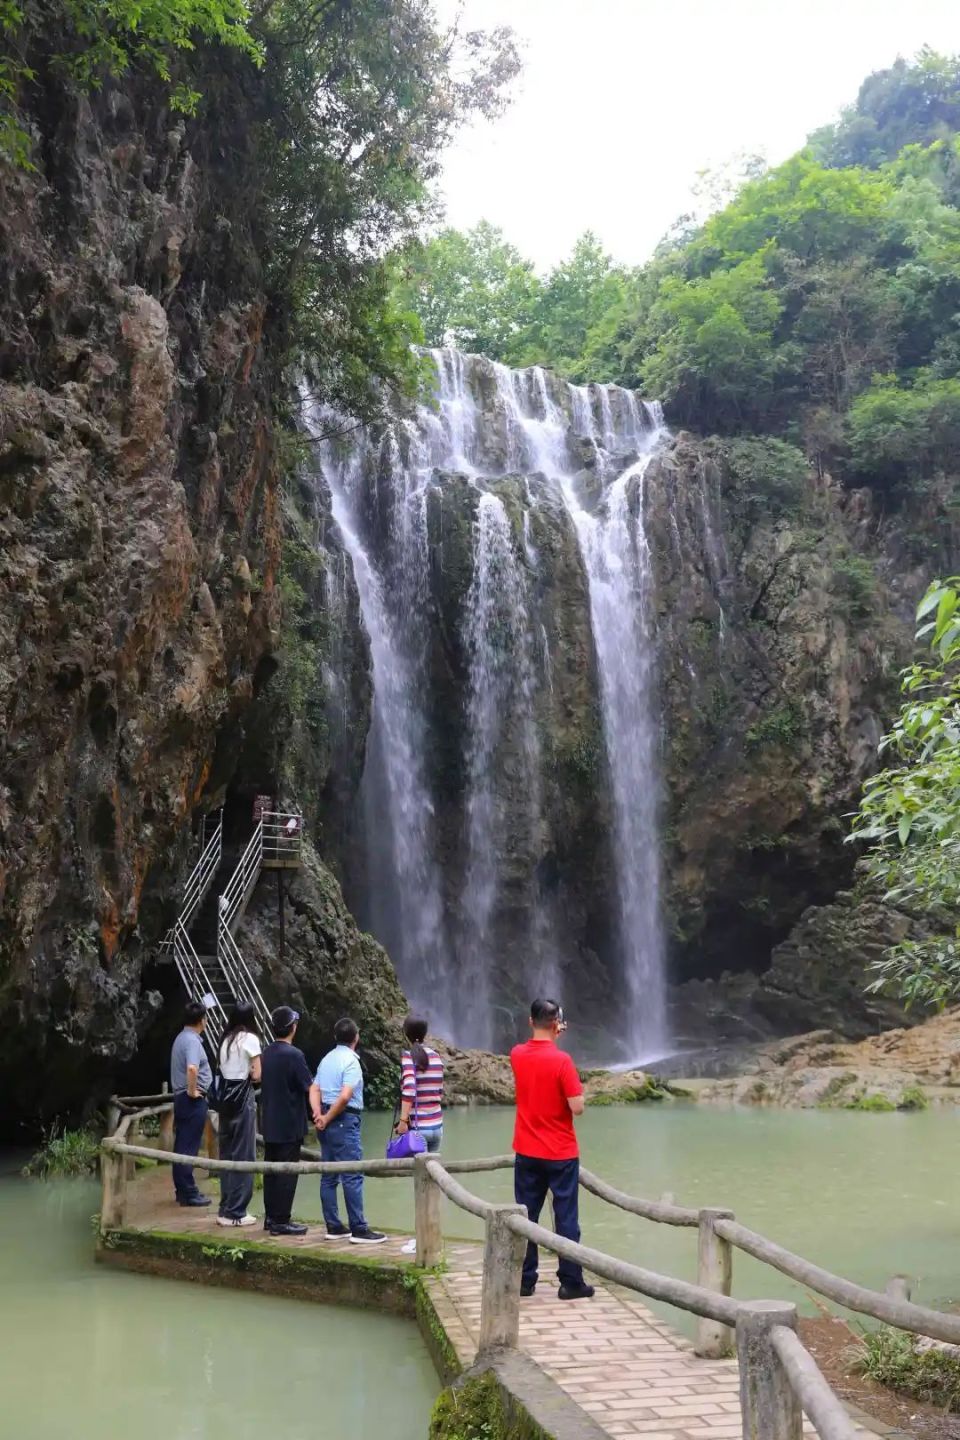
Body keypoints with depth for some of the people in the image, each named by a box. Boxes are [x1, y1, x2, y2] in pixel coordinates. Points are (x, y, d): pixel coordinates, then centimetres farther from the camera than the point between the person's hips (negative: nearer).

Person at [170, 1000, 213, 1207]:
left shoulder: (181, 1038, 13)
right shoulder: (192, 1041, -18)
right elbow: (192, 1068, -34)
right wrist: (192, 1091, -21)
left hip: (181, 1097, 10)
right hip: (193, 1100, -10)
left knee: (182, 1145, 13)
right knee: (189, 1147, -5)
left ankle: (182, 1190, 20)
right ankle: (189, 1193, -2)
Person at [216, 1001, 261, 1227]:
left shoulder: (226, 1039, 12)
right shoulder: (250, 1039, -8)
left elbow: (223, 1070, 10)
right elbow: (257, 1076, -10)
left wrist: (246, 1075, 9)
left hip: (226, 1097, 7)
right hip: (243, 1098, -7)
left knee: (227, 1152, 12)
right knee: (243, 1154, 0)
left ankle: (226, 1209, 18)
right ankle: (236, 1212, 3)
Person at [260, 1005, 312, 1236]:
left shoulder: (266, 1054, 7)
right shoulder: (294, 1055, -16)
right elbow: (309, 1087, -15)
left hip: (270, 1124, 8)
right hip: (289, 1125, -8)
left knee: (271, 1171, 13)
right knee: (287, 1173, -2)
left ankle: (270, 1217, 19)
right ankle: (281, 1221, 0)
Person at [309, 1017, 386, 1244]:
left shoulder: (327, 1059, 14)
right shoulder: (350, 1061, -13)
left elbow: (314, 1089, 11)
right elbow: (345, 1096, -22)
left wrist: (318, 1114, -2)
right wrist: (327, 1119, -11)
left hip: (328, 1121, 9)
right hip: (344, 1122, -9)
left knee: (329, 1176, 10)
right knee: (353, 1176, -6)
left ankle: (333, 1226, 15)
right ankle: (358, 1229, -6)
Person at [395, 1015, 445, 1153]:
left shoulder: (408, 1056, -7)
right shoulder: (436, 1056, 8)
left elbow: (409, 1089, -19)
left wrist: (403, 1120, -18)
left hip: (416, 1126, -5)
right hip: (437, 1126, 5)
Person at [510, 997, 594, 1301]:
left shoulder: (517, 1055, -2)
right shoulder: (561, 1061, -18)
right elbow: (577, 1108, -18)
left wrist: (552, 1036, 16)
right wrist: (577, 1090, 1)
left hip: (526, 1153, 5)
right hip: (561, 1154, -5)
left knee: (526, 1216, 11)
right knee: (566, 1219, 4)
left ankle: (524, 1280, 16)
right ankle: (571, 1283, 9)